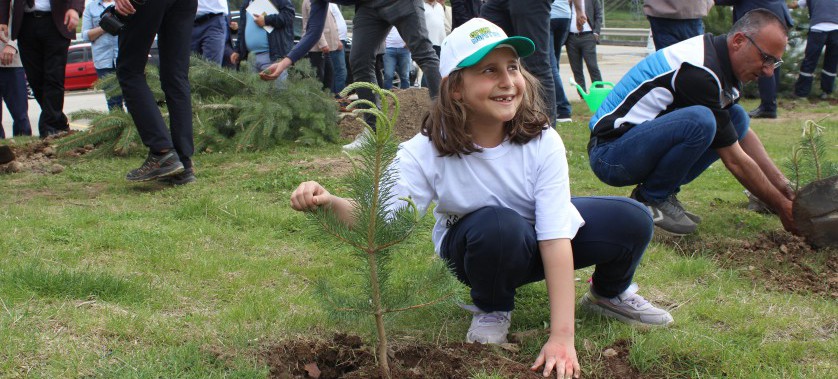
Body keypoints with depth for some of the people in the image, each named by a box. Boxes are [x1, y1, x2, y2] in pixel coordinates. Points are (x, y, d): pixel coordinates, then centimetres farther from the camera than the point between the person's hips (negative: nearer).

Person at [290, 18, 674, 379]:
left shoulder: (542, 142, -24)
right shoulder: (429, 151, -25)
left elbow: (555, 238, -30)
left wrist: (562, 336, -35)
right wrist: (330, 203, -56)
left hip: (536, 242, 2)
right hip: (473, 250, -2)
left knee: (632, 221, -21)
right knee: (496, 225, -38)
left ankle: (610, 292, 15)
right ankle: (491, 308, -5)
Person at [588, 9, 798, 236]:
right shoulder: (700, 72, -23)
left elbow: (743, 134, 18)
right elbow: (735, 161, -19)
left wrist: (783, 186, 11)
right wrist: (782, 208, -10)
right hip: (609, 154, -10)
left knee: (737, 118, 6)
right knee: (700, 121, -33)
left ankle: (662, 193, 5)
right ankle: (650, 199, -9)